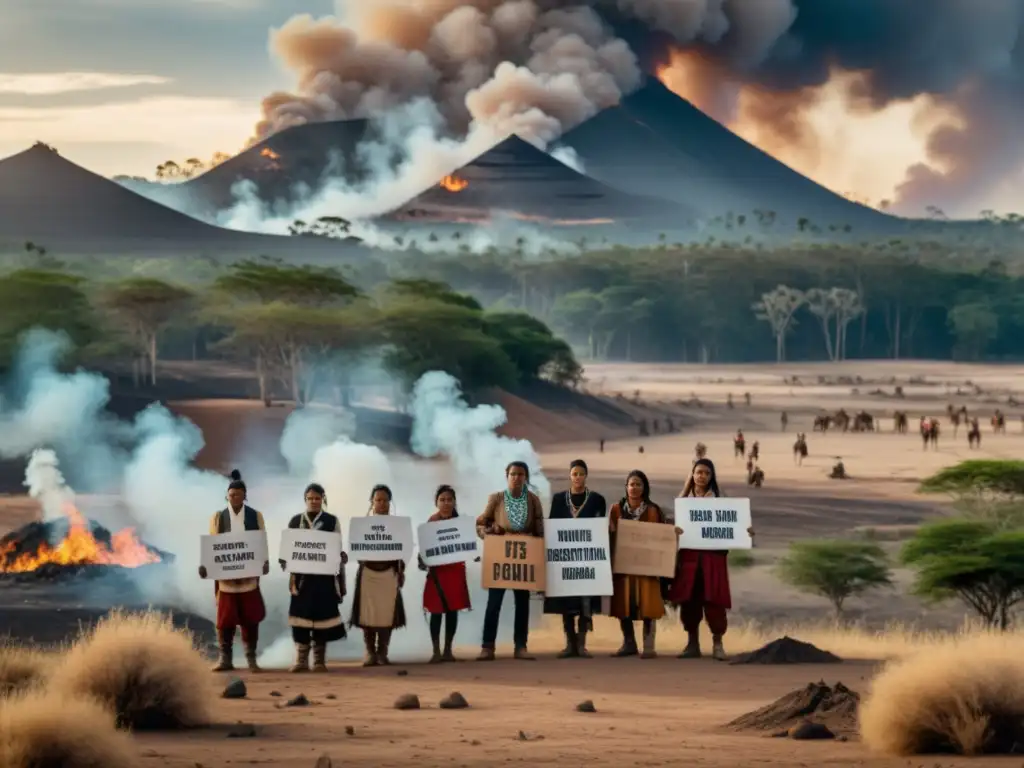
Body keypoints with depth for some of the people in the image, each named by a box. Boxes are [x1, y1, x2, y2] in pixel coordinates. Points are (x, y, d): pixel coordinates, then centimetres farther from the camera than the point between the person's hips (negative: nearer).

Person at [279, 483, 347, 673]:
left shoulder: (332, 521, 4)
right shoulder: (296, 521, 8)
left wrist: (341, 557, -11)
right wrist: (285, 562, -10)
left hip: (325, 576, -1)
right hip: (302, 576, 1)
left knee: (322, 615, 0)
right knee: (301, 615, -1)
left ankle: (320, 660, 8)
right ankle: (301, 660, 4)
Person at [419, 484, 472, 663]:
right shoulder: (432, 522, -2)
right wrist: (422, 561, -19)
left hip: (455, 570, 3)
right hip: (437, 570, -3)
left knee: (452, 610, 6)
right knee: (436, 611, -2)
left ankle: (448, 650, 14)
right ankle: (436, 651, 1)